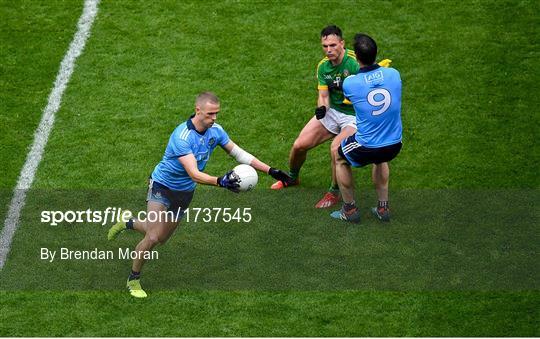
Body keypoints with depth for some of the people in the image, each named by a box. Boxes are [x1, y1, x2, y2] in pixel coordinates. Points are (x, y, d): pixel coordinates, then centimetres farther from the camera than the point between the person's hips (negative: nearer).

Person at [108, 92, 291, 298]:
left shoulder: (215, 131, -11)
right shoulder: (182, 136, -33)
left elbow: (238, 153, 0)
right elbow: (194, 174, -41)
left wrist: (270, 170, -5)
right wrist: (220, 181, -55)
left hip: (185, 193, 7)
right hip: (162, 187, -7)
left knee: (161, 238, 15)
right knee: (153, 238, -16)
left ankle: (128, 224, 43)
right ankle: (133, 279, 7)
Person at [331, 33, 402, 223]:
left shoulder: (349, 83, -14)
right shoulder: (393, 74, -8)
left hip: (366, 148, -4)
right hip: (394, 146, 4)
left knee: (340, 159, 29)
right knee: (380, 160, 40)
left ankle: (350, 210, 34)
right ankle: (383, 208, 41)